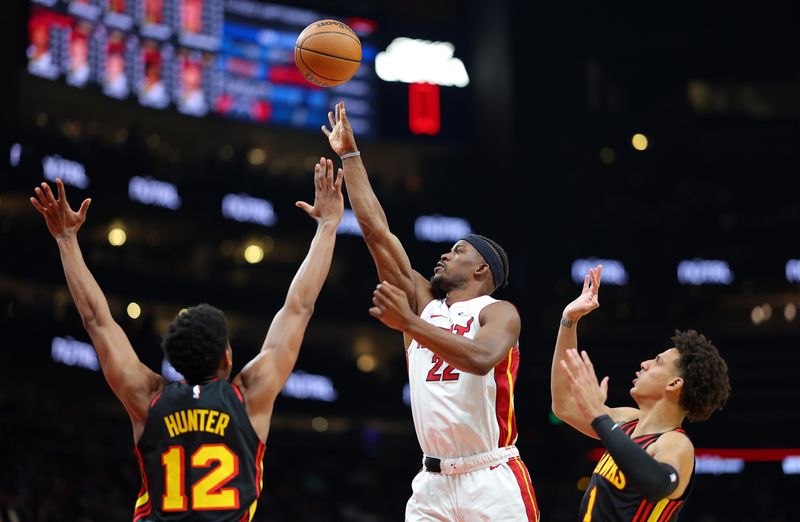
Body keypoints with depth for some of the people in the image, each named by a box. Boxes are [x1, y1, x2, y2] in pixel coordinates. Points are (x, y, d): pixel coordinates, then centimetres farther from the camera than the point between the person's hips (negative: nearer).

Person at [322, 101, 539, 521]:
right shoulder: (422, 302, 15)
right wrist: (349, 154, 13)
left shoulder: (499, 312, -2)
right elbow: (376, 230, 13)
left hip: (492, 482, -5)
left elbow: (481, 358, -25)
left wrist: (408, 324, -29)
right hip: (434, 483, 6)